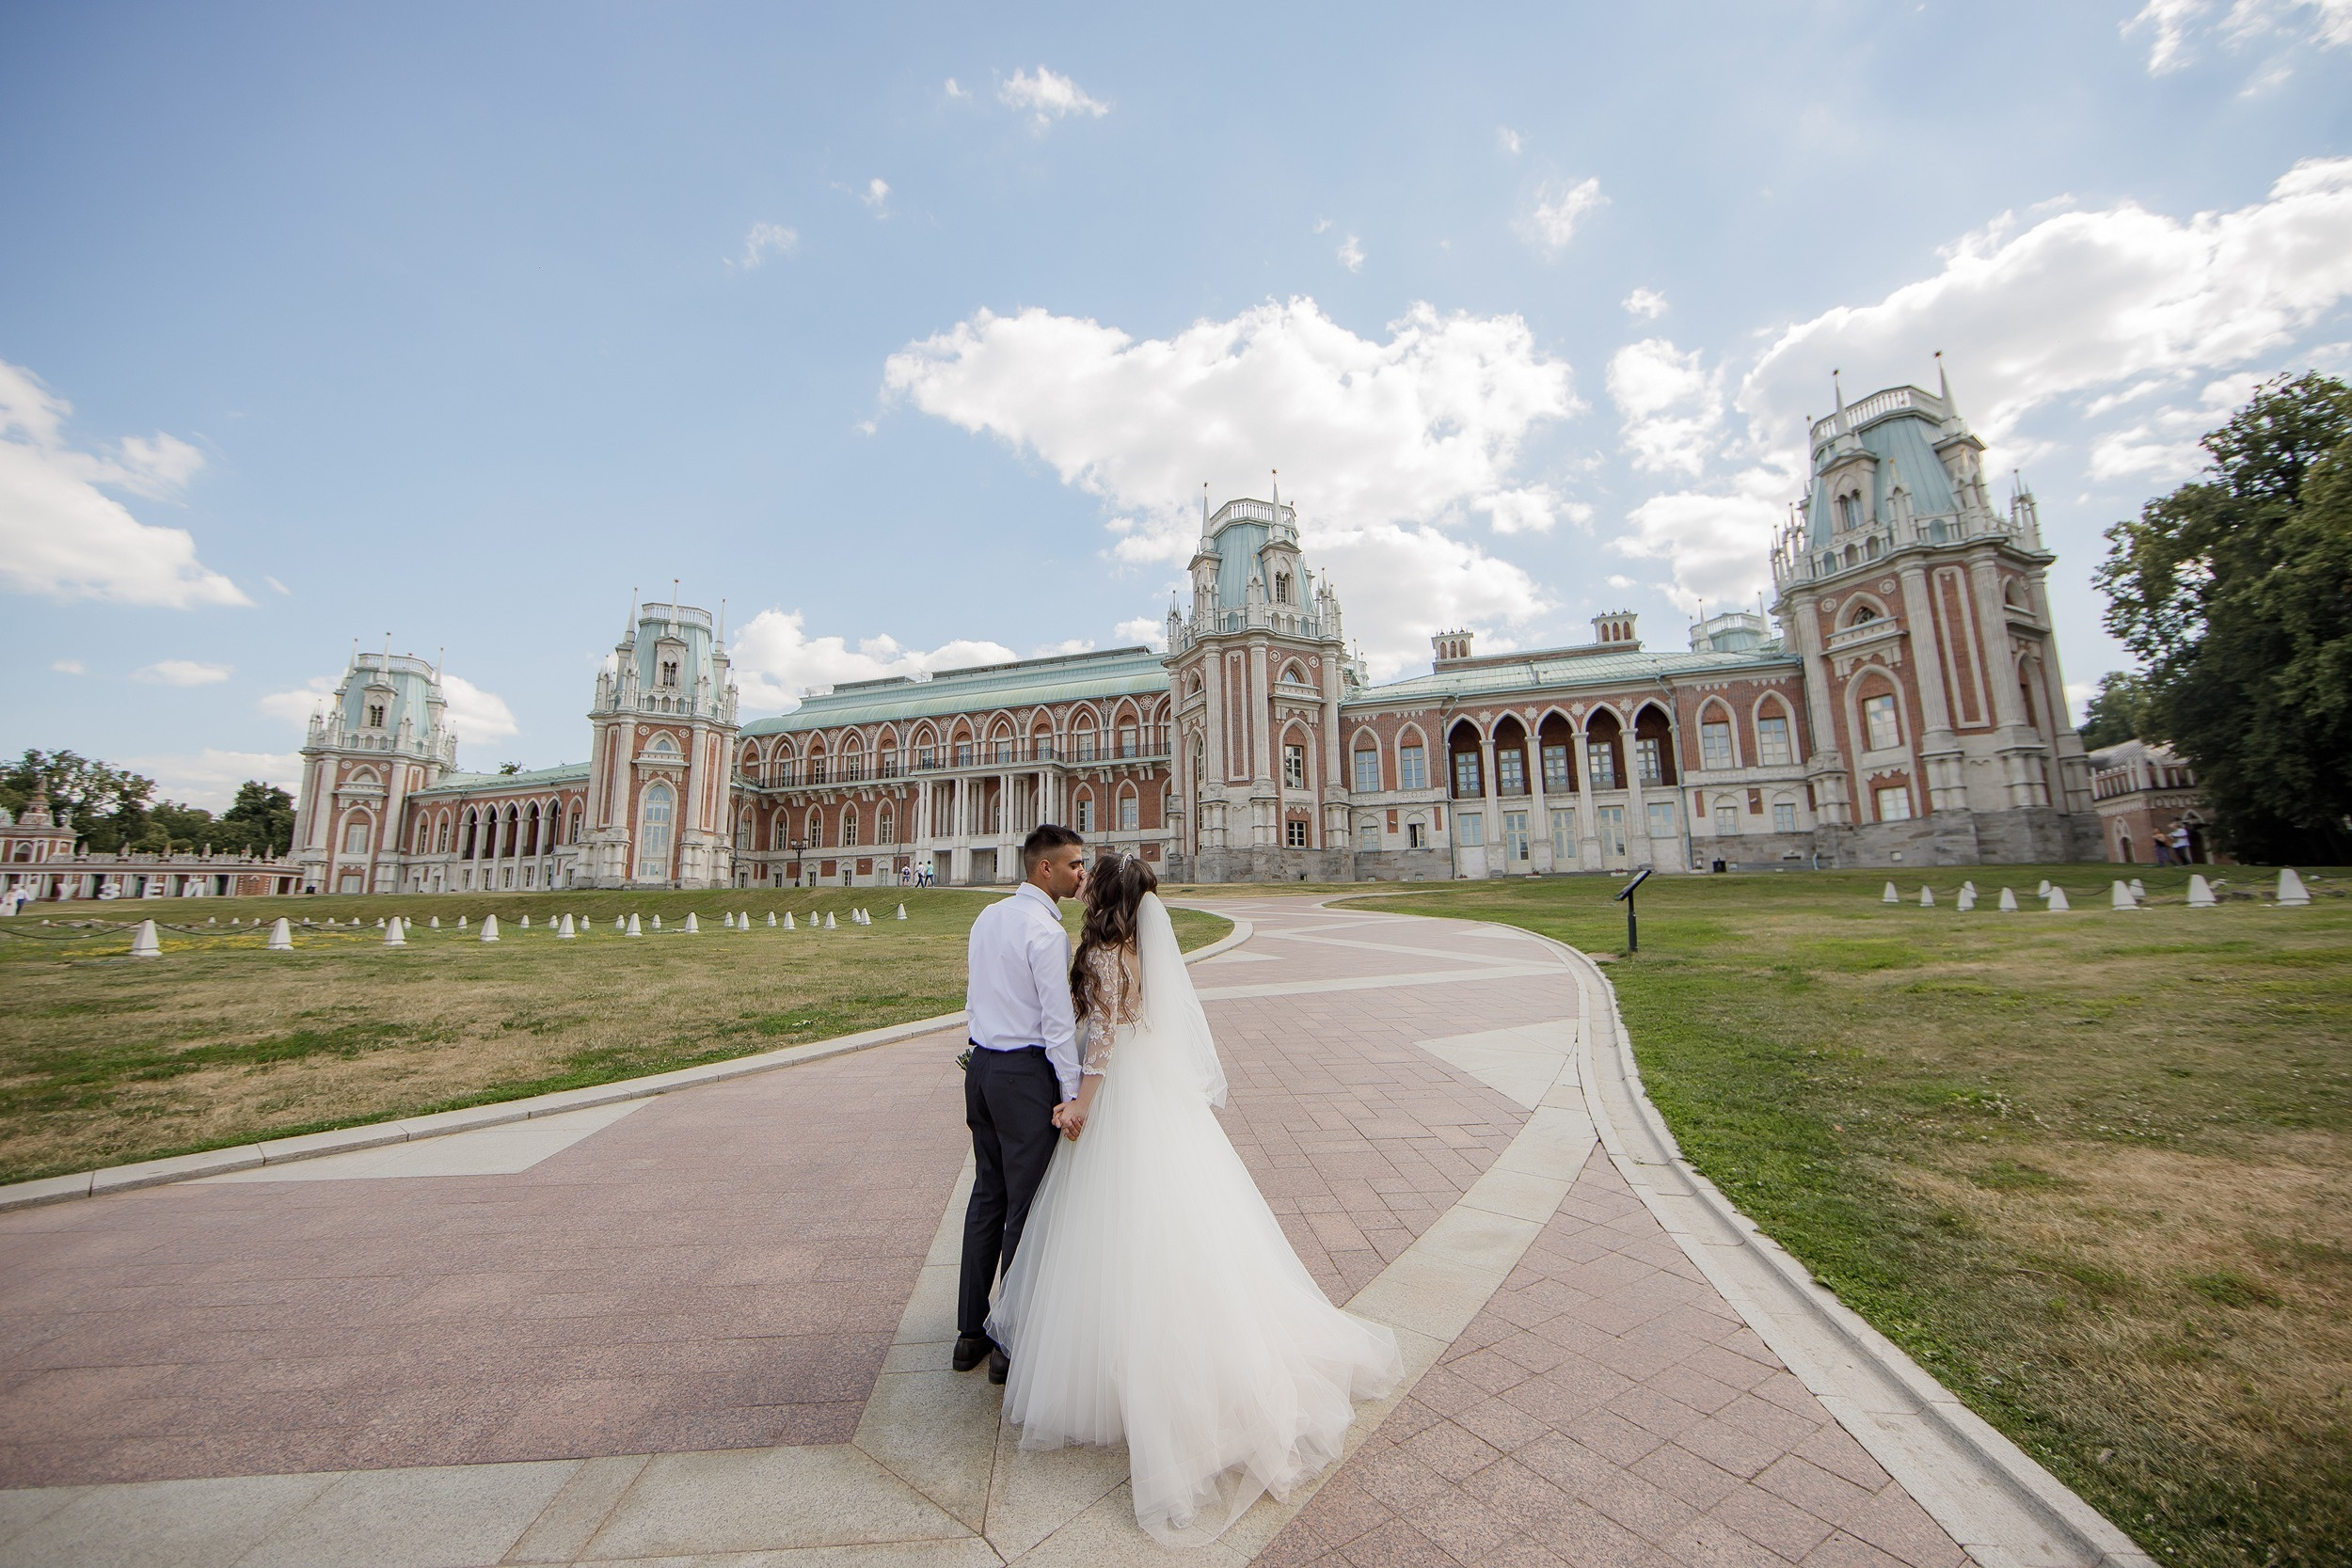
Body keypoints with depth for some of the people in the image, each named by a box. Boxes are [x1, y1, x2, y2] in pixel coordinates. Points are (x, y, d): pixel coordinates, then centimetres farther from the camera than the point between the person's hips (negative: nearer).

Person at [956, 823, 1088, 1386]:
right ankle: (1011, 1343, 19)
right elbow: (1059, 1020, -18)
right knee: (1028, 1206, 5)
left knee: (987, 1196, 18)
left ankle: (971, 1331, 31)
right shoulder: (1045, 930, -18)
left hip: (981, 1065, 8)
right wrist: (1070, 1094, -12)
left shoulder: (987, 917, 8)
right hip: (1026, 1073, -8)